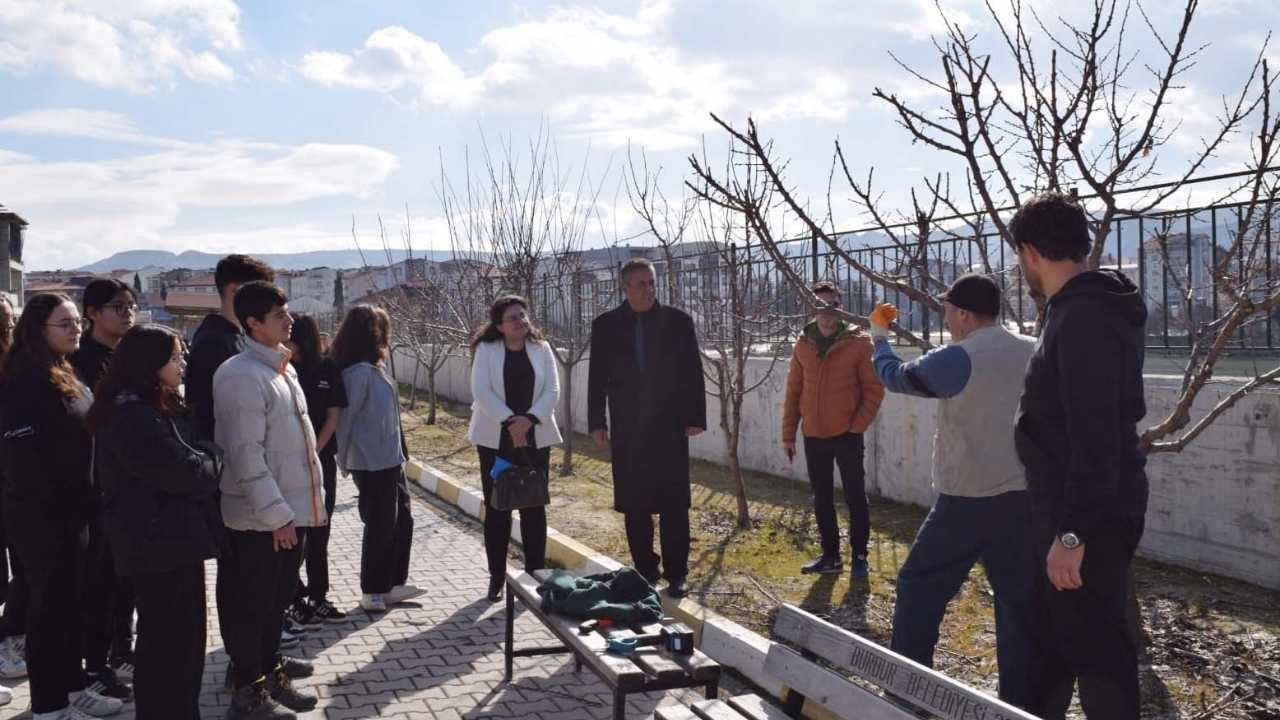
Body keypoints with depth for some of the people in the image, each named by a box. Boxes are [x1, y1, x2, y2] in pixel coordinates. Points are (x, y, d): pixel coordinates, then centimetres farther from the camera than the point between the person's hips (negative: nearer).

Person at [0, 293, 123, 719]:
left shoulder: (64, 375, 13)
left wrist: (84, 500, 14)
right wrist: (52, 505, -20)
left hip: (71, 511, 9)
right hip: (42, 517, -9)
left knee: (70, 603, 16)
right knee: (49, 606, 0)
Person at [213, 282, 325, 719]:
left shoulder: (281, 367, 12)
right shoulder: (242, 376, -18)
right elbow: (246, 453, -22)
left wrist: (311, 498, 18)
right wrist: (275, 512, -21)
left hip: (291, 507, 9)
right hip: (260, 515, -9)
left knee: (279, 596, 21)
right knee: (252, 603, 4)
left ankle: (268, 666, 37)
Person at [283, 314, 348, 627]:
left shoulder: (328, 368, 0)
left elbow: (333, 416, 1)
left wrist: (312, 453, -7)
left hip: (322, 462, 3)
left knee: (319, 534, 10)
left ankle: (318, 598, 20)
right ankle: (294, 600, 10)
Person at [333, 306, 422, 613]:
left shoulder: (373, 368, 9)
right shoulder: (359, 372, -19)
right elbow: (346, 418, -16)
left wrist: (400, 453, 8)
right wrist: (346, 460, -6)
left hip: (390, 461, 9)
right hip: (372, 464, -9)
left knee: (402, 521, 15)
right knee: (381, 526, 3)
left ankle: (393, 584, 26)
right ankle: (372, 592, 19)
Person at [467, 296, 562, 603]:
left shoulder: (541, 349, 4)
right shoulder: (486, 350, -1)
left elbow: (552, 391, -2)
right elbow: (481, 391, -10)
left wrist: (529, 419, -17)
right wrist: (509, 422, -20)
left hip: (535, 438, 1)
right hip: (495, 439, -1)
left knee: (534, 507, 4)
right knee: (496, 508, 4)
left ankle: (536, 573, 13)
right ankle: (497, 575, 13)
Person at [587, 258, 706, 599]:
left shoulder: (678, 321, 1)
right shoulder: (606, 325, 3)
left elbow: (693, 372, 1)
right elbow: (597, 377, 4)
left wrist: (696, 417, -4)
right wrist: (597, 422, -2)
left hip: (670, 427, -1)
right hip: (627, 430, 1)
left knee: (673, 503, 0)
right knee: (634, 506, 7)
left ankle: (676, 574, 9)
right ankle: (645, 570, 18)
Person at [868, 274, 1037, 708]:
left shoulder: (958, 359, -12)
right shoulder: (1033, 354, 5)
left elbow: (895, 377, 2)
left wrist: (879, 334, 18)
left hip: (968, 499, -6)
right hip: (1024, 496, 6)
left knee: (920, 585, 7)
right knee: (1019, 598, 11)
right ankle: (1021, 697, 17)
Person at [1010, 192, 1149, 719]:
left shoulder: (1081, 319, -22)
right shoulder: (1096, 308, 11)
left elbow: (1095, 438, -27)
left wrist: (1073, 533, -25)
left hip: (1091, 516, -10)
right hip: (1067, 509, 10)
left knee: (1094, 645, 0)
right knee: (1050, 631, 22)